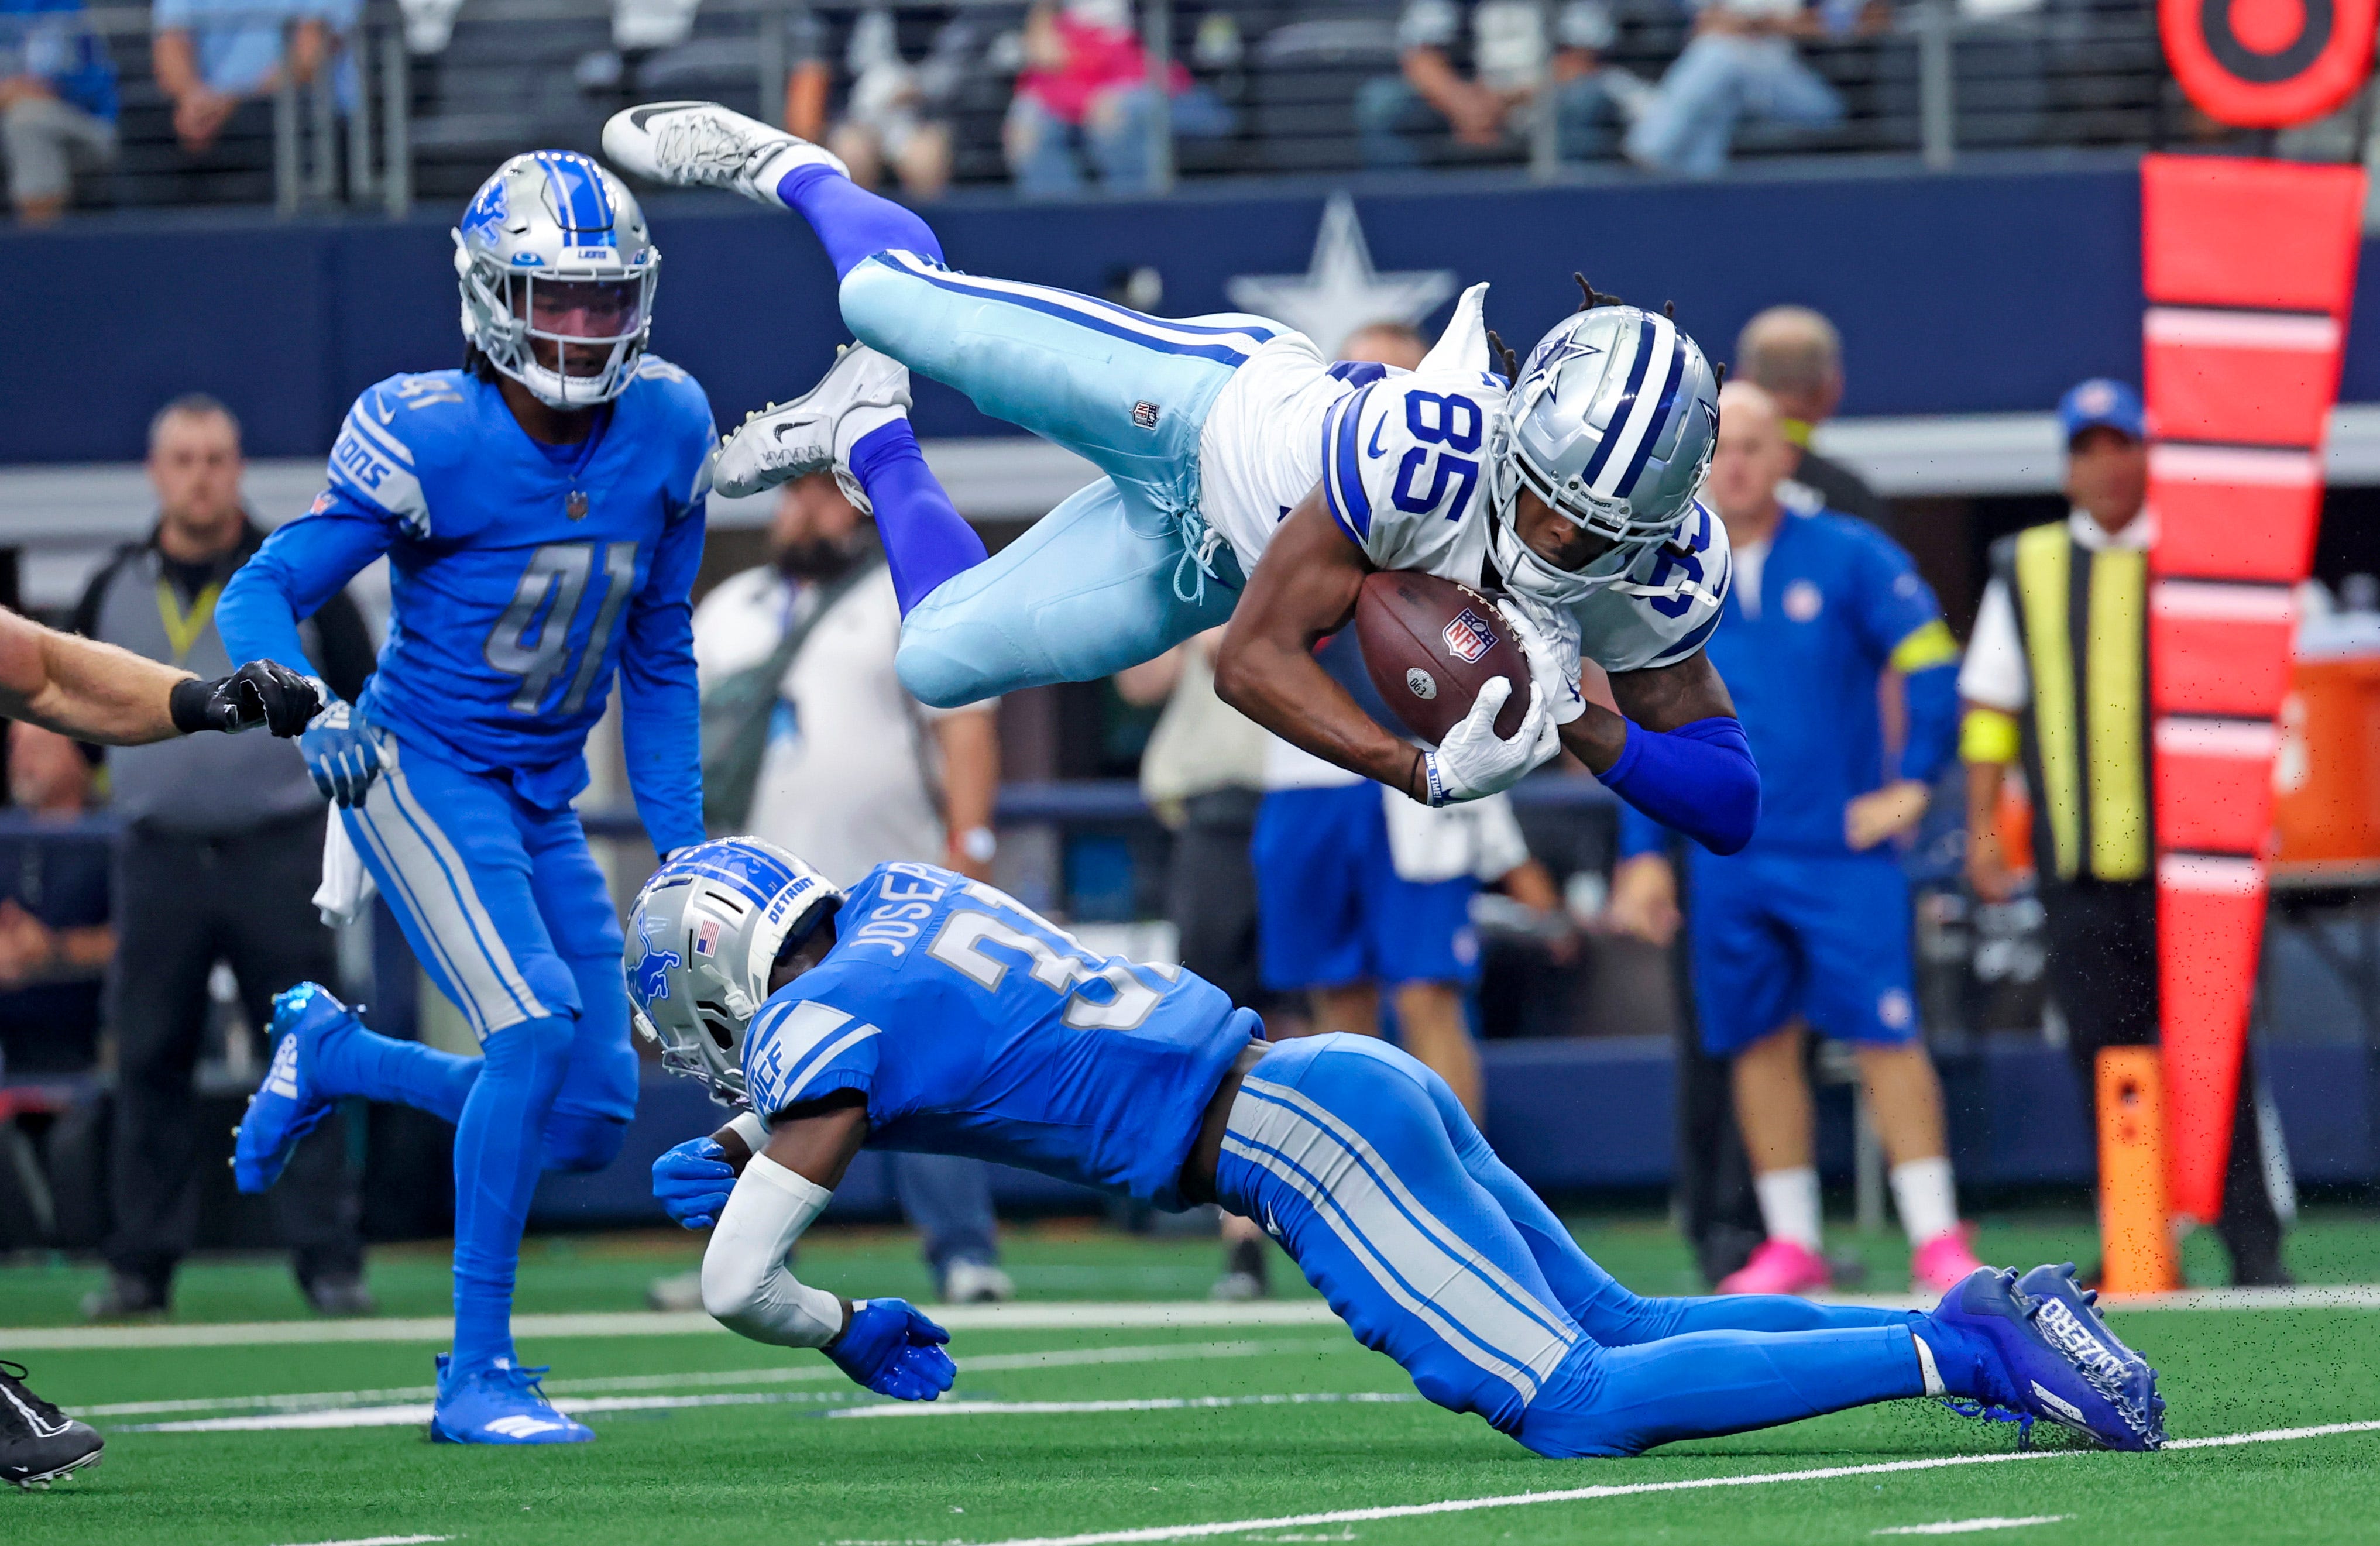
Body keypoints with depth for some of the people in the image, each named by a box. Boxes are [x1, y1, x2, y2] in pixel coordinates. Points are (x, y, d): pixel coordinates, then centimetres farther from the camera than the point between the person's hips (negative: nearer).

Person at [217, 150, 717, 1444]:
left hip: (542, 800, 6)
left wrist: (686, 851, 6)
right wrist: (311, 712, -37)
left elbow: (658, 659, 8)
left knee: (591, 1121, 3)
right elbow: (262, 598, -16)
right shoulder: (426, 441, -20)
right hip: (421, 773, -6)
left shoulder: (666, 429, -3)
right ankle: (477, 1372, -14)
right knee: (537, 1028, -24)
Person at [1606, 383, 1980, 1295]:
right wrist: (1643, 851, 9)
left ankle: (1936, 1237, -5)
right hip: (1729, 858, 3)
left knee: (1885, 1035, -8)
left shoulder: (1847, 559, -3)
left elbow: (1931, 663, 1)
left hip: (1841, 845, -3)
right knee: (1760, 1041, 6)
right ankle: (1790, 1244, 15)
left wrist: (1912, 786, -4)